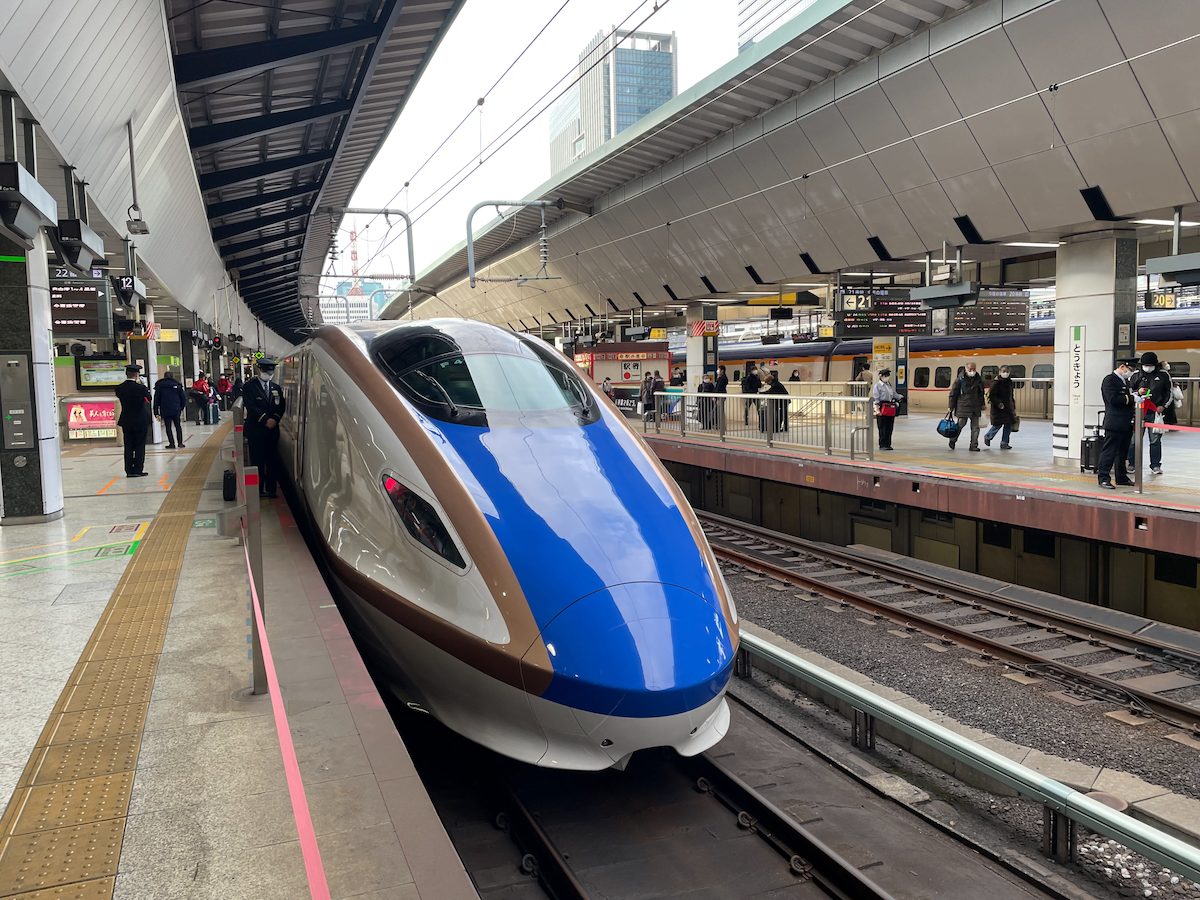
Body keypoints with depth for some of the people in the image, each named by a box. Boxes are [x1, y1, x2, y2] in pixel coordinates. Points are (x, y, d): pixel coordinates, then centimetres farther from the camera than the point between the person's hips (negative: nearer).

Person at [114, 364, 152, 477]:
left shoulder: (119, 388, -5)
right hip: (140, 421, -4)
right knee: (140, 446, 4)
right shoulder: (141, 388, -15)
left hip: (126, 421, 4)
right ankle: (138, 470, 4)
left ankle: (129, 471, 10)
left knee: (128, 447, 9)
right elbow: (149, 398, 0)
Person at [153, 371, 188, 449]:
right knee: (178, 426, 11)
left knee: (168, 427, 3)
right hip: (176, 410, 1)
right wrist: (182, 408, 13)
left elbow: (156, 400, 2)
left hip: (165, 410, -1)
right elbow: (183, 397, 3)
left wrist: (156, 412, 4)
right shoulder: (177, 385, 5)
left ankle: (172, 443, -2)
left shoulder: (159, 386, 3)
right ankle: (180, 442, 7)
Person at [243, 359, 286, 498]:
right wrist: (265, 420, -17)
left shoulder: (276, 388, 15)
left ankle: (270, 489, 12)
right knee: (257, 462, -2)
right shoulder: (250, 387, -1)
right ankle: (258, 490, 3)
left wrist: (275, 419, -9)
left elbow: (282, 406, 9)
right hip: (256, 431, -4)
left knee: (271, 461, 6)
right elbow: (251, 407, -11)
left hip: (273, 430, 4)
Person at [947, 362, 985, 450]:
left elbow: (981, 393, 20)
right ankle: (953, 440, 24)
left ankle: (974, 445, 7)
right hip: (963, 406, -4)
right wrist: (951, 407, -3)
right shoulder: (960, 380, -6)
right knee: (961, 424, 1)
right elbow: (953, 393, -2)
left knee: (975, 426, 2)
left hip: (975, 407, 4)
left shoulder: (978, 379, 7)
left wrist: (982, 405, 20)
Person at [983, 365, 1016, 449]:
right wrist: (999, 403, -24)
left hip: (1008, 408, 7)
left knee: (1009, 425, 2)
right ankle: (988, 437, 20)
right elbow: (991, 395, -15)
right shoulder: (996, 382, -10)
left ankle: (1004, 443, 11)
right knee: (998, 425, -6)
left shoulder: (1009, 382, 13)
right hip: (998, 408, -7)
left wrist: (1013, 406, 22)